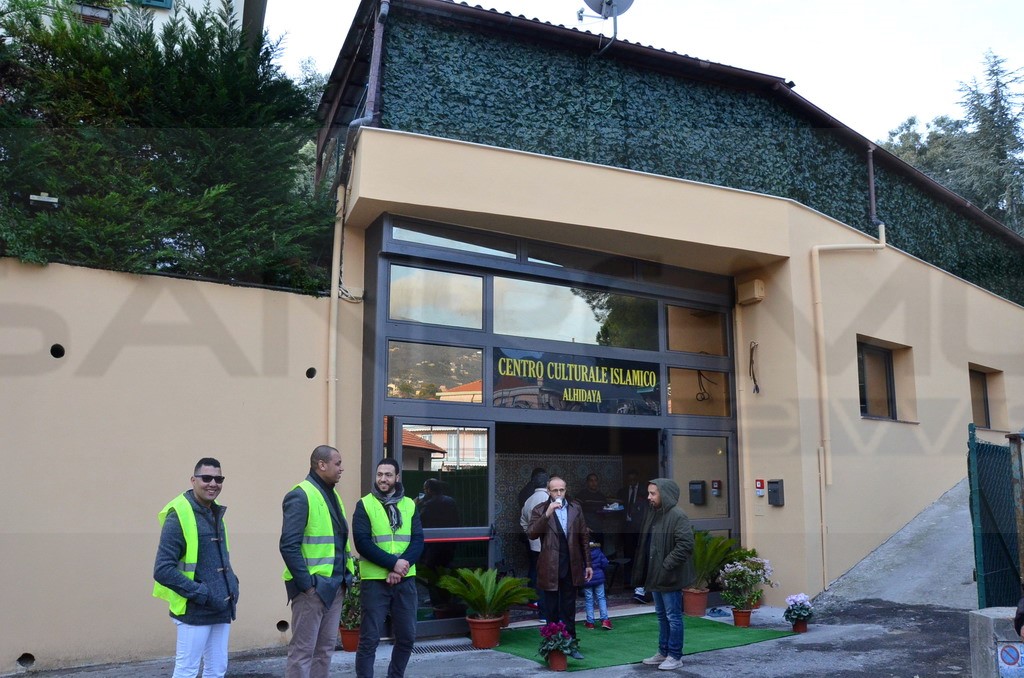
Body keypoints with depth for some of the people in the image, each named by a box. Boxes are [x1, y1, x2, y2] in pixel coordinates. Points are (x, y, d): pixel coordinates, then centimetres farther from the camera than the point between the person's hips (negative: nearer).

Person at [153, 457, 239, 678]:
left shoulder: (216, 513, 10)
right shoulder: (179, 515, -15)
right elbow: (163, 569, -20)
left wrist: (233, 584, 7)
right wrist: (200, 593, -20)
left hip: (222, 609, 8)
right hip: (195, 611, -8)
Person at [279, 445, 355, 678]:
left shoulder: (333, 495, 13)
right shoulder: (301, 496, -14)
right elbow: (288, 546, -19)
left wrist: (346, 574, 11)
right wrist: (306, 583, -19)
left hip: (335, 585, 8)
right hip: (313, 586, -8)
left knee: (326, 646, 15)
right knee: (302, 650, 1)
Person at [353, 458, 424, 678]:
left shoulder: (409, 505, 9)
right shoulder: (364, 505, -1)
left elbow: (418, 541, 2)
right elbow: (362, 543, -11)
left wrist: (402, 566, -15)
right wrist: (392, 563, -19)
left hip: (405, 580, 4)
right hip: (375, 580, -3)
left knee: (407, 636, 11)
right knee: (370, 638, -1)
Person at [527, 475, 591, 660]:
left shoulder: (575, 508, 6)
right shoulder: (540, 510, -3)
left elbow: (584, 537, 9)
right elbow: (531, 534, -16)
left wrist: (588, 564, 8)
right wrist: (547, 515, -25)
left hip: (571, 567, 3)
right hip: (550, 568, -3)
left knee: (569, 610, 11)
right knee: (552, 610, 7)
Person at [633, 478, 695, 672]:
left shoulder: (677, 516, -17)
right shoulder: (653, 514, 10)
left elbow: (686, 544, -24)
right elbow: (645, 543, 17)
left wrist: (666, 566, -22)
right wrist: (643, 570, 9)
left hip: (670, 577, -9)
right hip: (655, 575, 9)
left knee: (673, 617, 3)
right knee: (662, 616, 18)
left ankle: (675, 656, 14)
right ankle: (663, 652, 29)